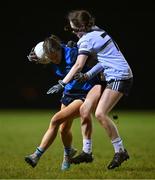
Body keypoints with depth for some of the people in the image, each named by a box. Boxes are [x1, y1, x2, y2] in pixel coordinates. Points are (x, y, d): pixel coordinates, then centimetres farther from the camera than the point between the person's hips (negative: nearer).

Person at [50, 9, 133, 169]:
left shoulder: (87, 39, -13)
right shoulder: (97, 32, 14)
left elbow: (78, 66, -11)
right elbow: (105, 60, 12)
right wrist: (88, 75, 3)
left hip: (119, 77, -10)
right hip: (110, 78, 10)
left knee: (100, 113, -21)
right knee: (84, 110, 5)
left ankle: (120, 151, -12)